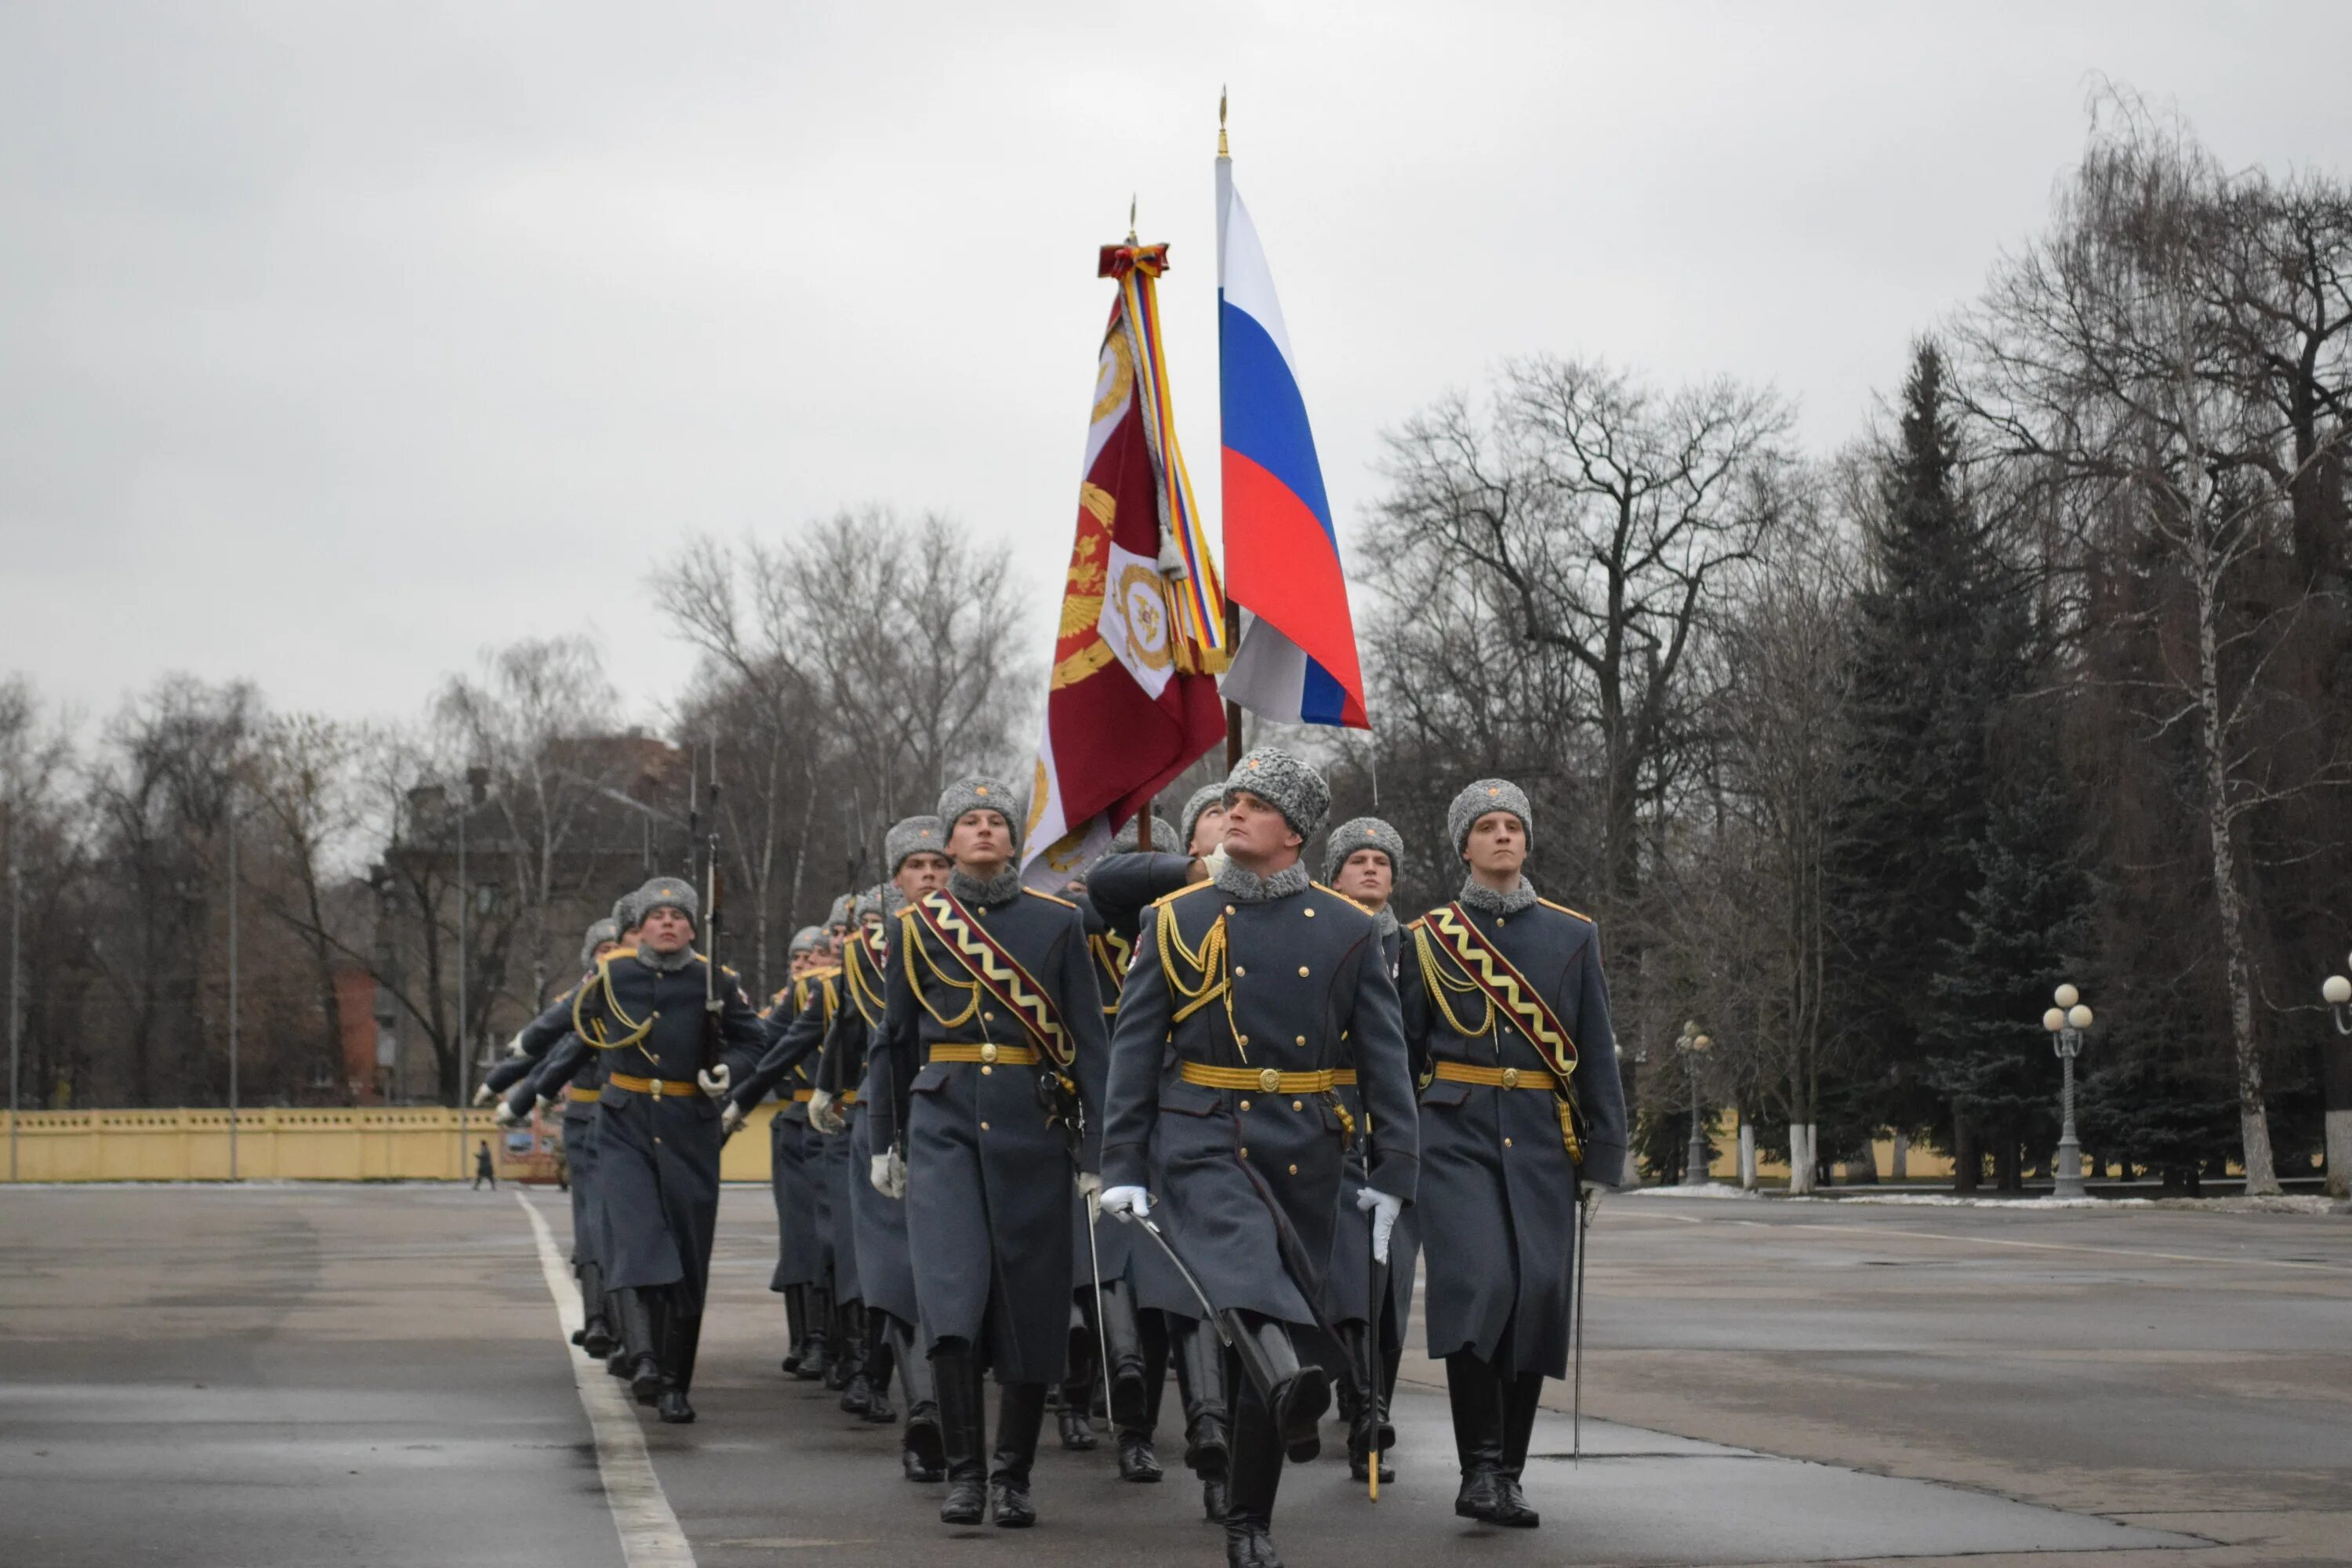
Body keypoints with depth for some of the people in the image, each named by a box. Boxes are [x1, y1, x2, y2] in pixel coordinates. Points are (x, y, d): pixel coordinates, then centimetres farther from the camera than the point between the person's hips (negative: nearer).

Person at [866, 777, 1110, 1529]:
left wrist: (1097, 1148, -1)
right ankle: (965, 1470, -8)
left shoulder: (1058, 922, 5)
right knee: (951, 1291, -14)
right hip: (943, 1121, 0)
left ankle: (1013, 1475, 15)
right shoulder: (916, 925, 8)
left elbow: (1088, 1039, 4)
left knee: (1030, 1302, 3)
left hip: (1032, 1123, 0)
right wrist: (885, 1141, 14)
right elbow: (894, 1040, 15)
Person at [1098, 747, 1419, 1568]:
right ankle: (1294, 1379, -61)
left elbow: (1385, 1059, 6)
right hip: (1203, 1140, -2)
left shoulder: (1349, 932, 7)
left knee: (1289, 1302, 5)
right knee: (1242, 1254, -33)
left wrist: (1392, 1172, -2)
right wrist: (1124, 1166, -2)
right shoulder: (1176, 921, 5)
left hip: (1304, 1152, 2)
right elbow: (1134, 1048, 4)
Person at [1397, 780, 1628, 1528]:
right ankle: (1480, 1469, -13)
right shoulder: (1430, 936, 8)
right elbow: (1403, 1052, 10)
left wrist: (1603, 1154, 3)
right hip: (1457, 1133, -2)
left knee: (1537, 1293, -2)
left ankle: (1507, 1475, 11)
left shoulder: (1572, 934, 10)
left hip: (1543, 1140, 2)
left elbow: (1597, 1051, 9)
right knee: (1478, 1285, -18)